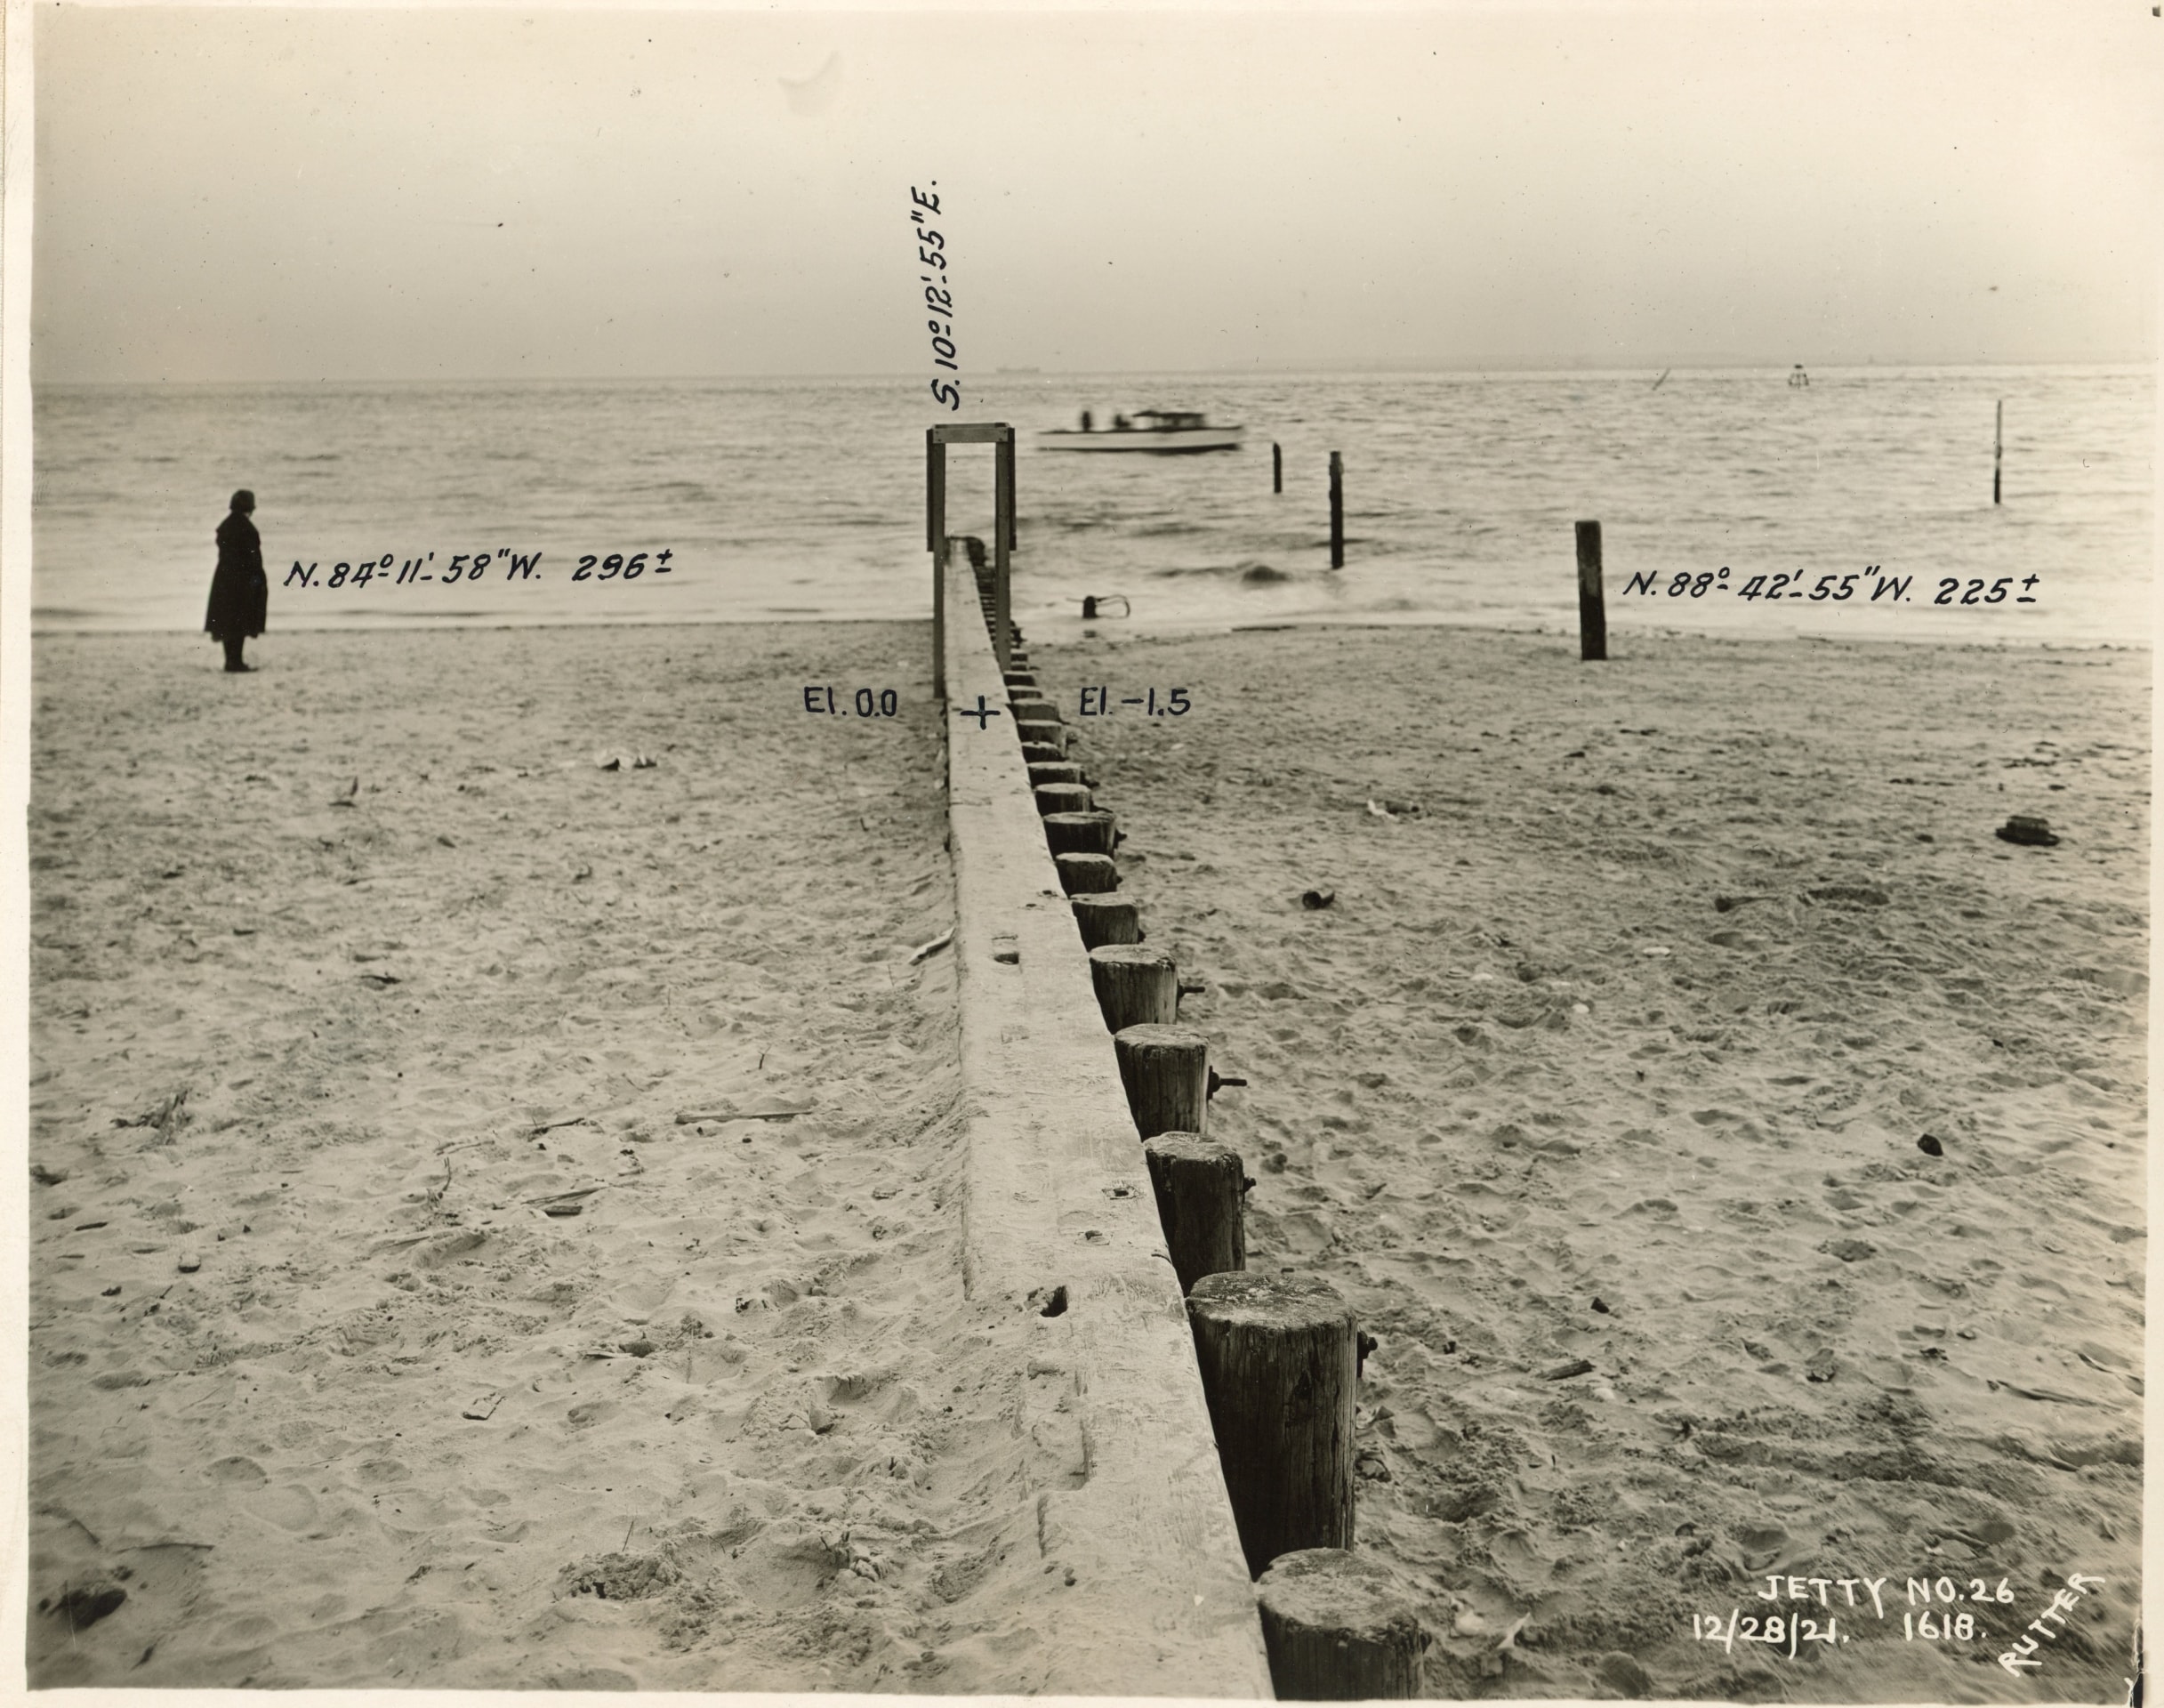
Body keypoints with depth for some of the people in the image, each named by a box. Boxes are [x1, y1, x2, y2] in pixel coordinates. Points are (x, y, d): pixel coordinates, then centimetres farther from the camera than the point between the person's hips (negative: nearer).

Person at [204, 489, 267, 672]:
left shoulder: (224, 526, 9)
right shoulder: (246, 527, -16)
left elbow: (223, 552, 11)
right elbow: (252, 556, -18)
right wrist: (259, 578, -12)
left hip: (223, 577, 8)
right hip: (242, 579, -8)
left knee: (228, 621, 12)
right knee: (240, 621, -3)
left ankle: (230, 660, 17)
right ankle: (235, 661, -2)